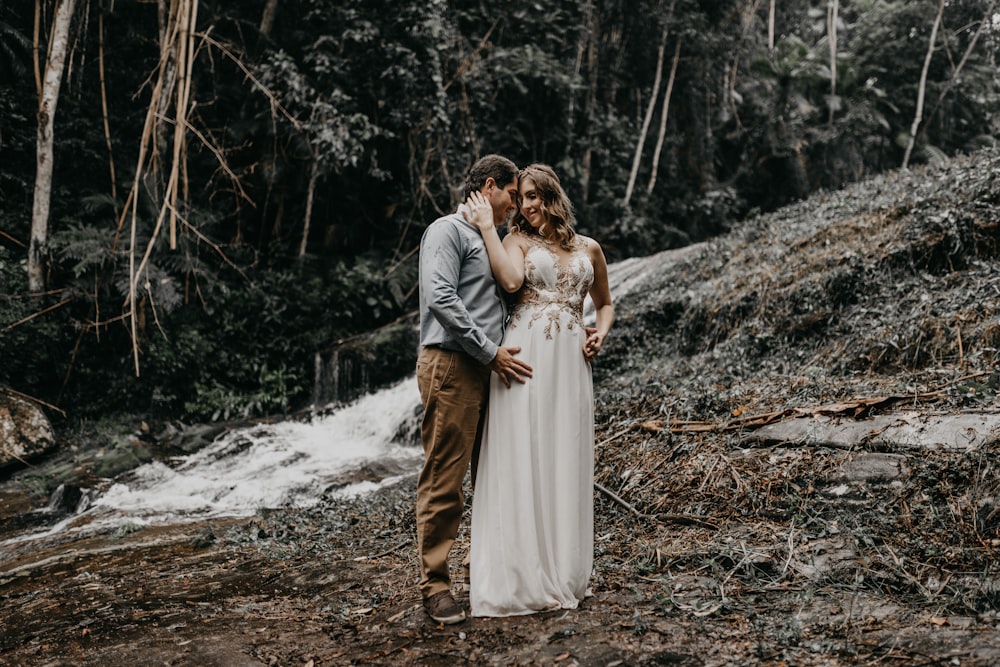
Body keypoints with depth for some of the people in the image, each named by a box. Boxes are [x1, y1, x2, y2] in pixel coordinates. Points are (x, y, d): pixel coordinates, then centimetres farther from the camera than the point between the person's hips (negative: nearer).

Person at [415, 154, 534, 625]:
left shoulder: (489, 241, 25)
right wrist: (490, 351, -15)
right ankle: (435, 585, 1)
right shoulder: (449, 231, -4)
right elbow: (440, 299, -17)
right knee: (444, 479, -5)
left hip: (486, 370, 9)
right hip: (451, 366, -9)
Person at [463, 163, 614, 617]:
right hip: (524, 356, -3)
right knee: (521, 463, -5)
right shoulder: (517, 240, 7)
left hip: (570, 363, 3)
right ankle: (519, 579, 0)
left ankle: (563, 574, 14)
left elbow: (604, 303, 26)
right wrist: (486, 228, -9)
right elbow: (511, 280, -14)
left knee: (565, 465, 4)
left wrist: (600, 333, 6)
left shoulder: (589, 249, 16)